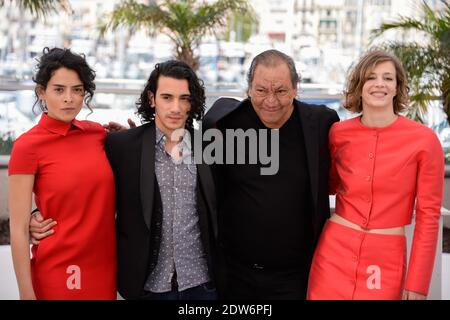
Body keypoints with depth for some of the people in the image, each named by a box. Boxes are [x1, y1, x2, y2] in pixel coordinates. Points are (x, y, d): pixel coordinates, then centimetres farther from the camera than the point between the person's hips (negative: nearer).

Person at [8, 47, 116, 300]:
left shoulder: (97, 133, 2)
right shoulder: (28, 146, -11)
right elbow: (19, 230, -10)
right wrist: (26, 292, -12)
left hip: (105, 267, 5)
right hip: (57, 272, -4)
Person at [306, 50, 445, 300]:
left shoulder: (424, 139, -8)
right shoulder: (339, 133, 0)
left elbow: (428, 214, -4)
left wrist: (417, 282, -5)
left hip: (386, 260, -2)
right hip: (334, 250, 2)